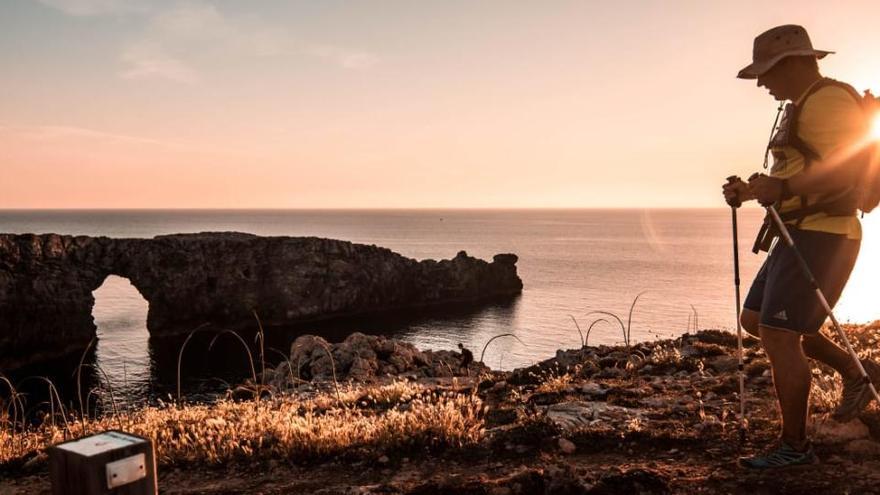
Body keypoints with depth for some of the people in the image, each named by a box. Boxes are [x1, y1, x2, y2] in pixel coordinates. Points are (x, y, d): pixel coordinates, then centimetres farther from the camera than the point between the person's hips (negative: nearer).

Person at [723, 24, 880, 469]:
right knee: (756, 321, 13)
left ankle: (794, 447, -1)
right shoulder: (802, 108, 20)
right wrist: (750, 190, 13)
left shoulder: (828, 101, -13)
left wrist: (782, 188, -39)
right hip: (800, 236, 11)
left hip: (821, 238, -11)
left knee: (778, 336, -12)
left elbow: (841, 174, -25)